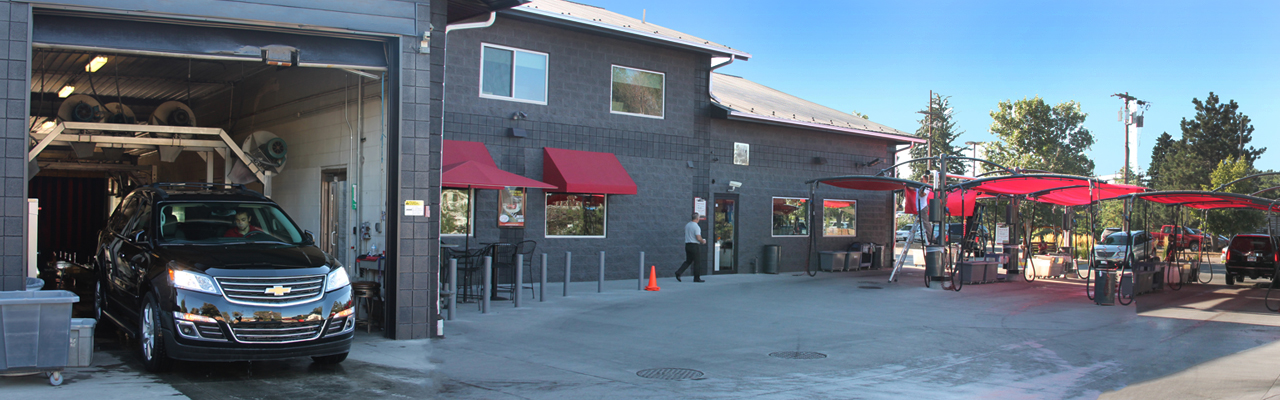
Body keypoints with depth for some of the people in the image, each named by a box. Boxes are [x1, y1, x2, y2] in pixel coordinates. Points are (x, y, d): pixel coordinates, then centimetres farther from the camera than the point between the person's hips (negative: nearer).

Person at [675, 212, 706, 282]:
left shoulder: (687, 225, 10)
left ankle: (678, 272, -2)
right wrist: (703, 241, 1)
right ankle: (696, 278, 6)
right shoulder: (696, 226, -15)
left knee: (688, 261, 13)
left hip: (687, 244, 7)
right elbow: (698, 238, -21)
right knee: (697, 262, 2)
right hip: (694, 245, -7)